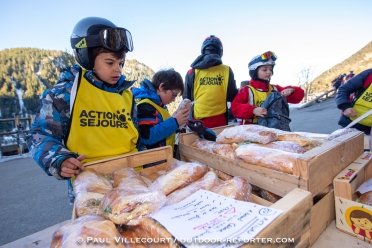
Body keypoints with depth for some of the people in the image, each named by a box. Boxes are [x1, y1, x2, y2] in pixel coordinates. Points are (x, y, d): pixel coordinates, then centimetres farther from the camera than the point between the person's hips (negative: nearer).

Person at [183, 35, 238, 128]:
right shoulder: (227, 71, -3)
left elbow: (186, 98, 5)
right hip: (220, 120, 0)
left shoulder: (192, 72, -3)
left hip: (198, 121, 0)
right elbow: (232, 96, 6)